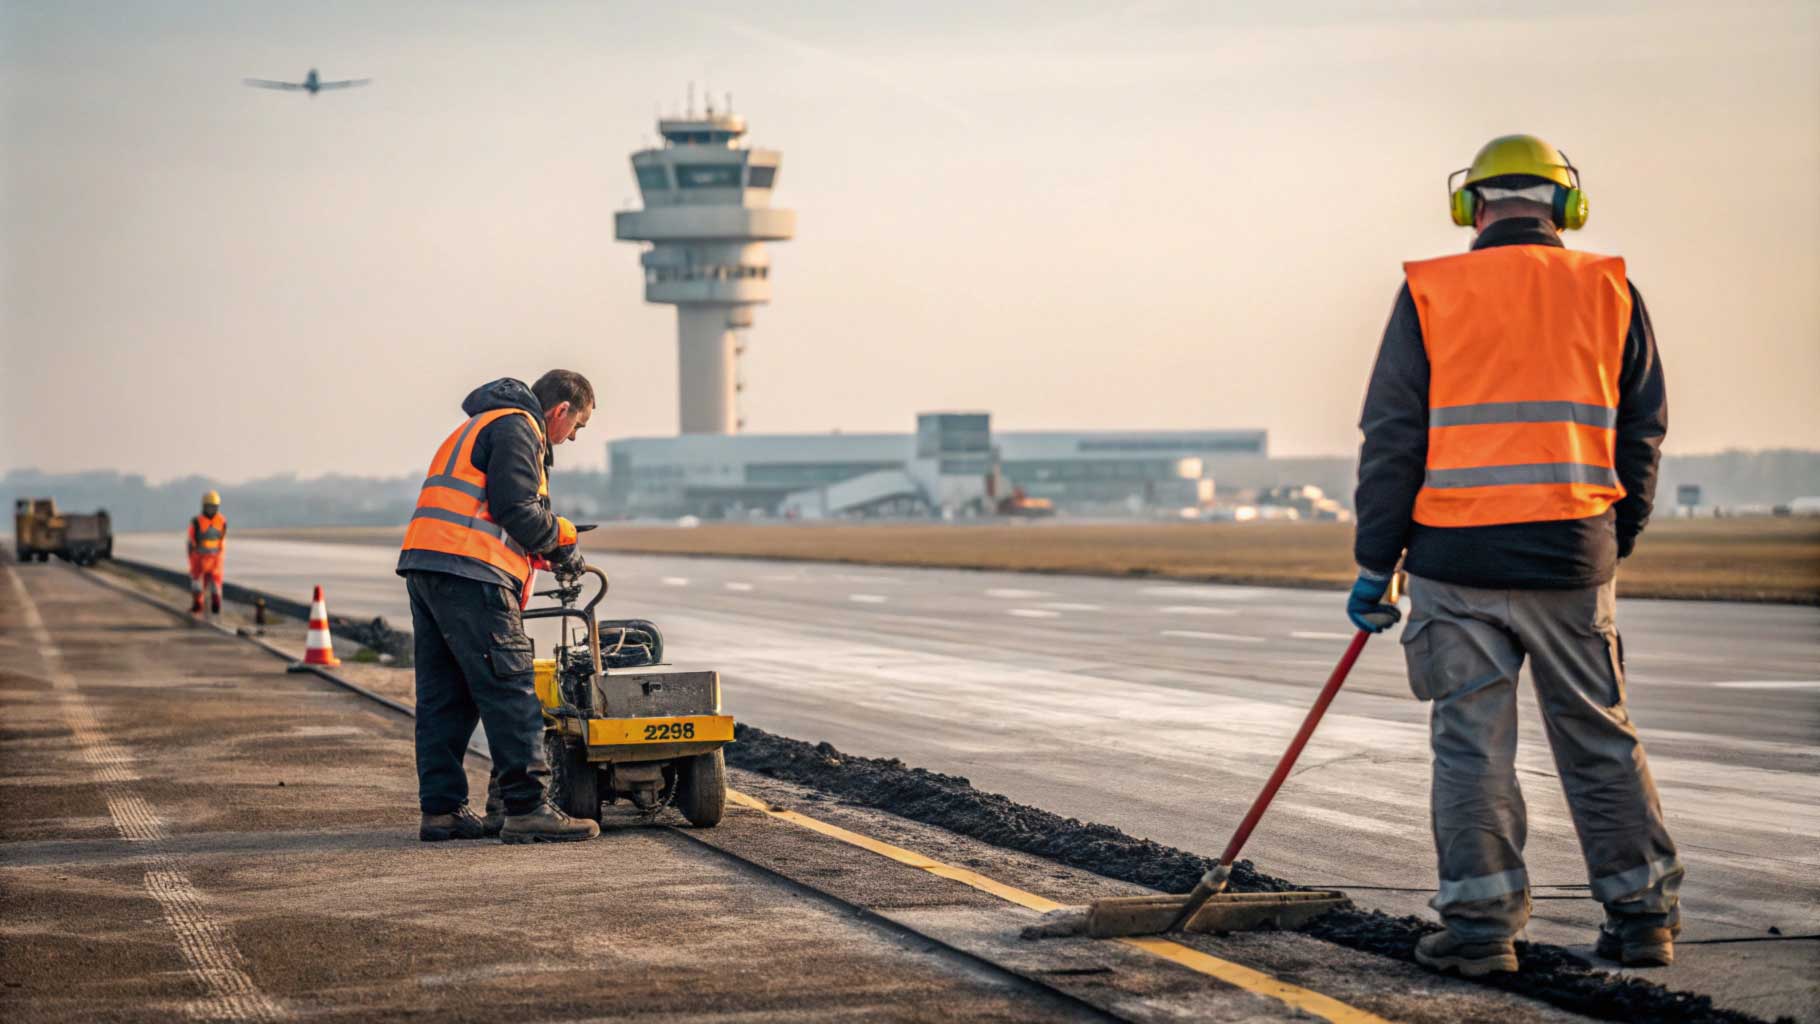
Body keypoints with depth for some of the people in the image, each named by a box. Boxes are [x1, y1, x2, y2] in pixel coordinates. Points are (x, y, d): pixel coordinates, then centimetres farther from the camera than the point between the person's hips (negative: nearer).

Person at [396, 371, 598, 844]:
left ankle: (440, 809, 12)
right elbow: (517, 508, -14)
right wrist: (562, 539, 2)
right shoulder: (516, 428, -4)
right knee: (509, 689, -9)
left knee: (443, 695, 11)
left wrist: (546, 553, 20)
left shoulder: (482, 427, 29)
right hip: (468, 573, -10)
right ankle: (526, 808, -12)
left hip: (425, 566, 10)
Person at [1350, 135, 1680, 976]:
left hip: (1458, 557, -2)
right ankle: (1643, 916, 15)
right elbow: (1642, 433, 8)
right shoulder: (1608, 292, 6)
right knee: (1600, 738, 12)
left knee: (1472, 742, 3)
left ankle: (1480, 926, 2)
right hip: (1574, 558, 2)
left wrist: (1375, 562, 3)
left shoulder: (1429, 294, 0)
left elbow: (1392, 438, -2)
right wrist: (1613, 545, 19)